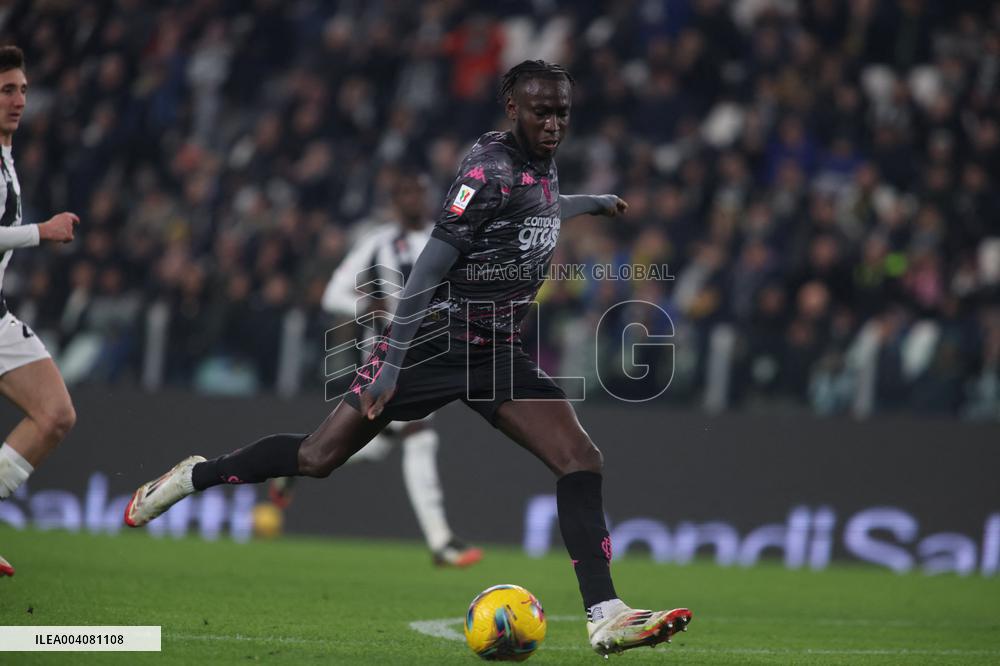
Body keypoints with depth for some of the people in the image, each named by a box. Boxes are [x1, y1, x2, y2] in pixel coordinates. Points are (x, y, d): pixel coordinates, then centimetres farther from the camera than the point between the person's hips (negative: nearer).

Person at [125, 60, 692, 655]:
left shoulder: (544, 169, 9)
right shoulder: (492, 166, -17)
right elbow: (434, 260, -24)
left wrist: (594, 203, 41)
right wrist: (394, 360, -28)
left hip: (498, 352, 7)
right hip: (435, 339, -7)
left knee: (583, 461, -11)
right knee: (320, 457, -2)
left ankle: (606, 617, -16)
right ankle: (194, 476, 22)